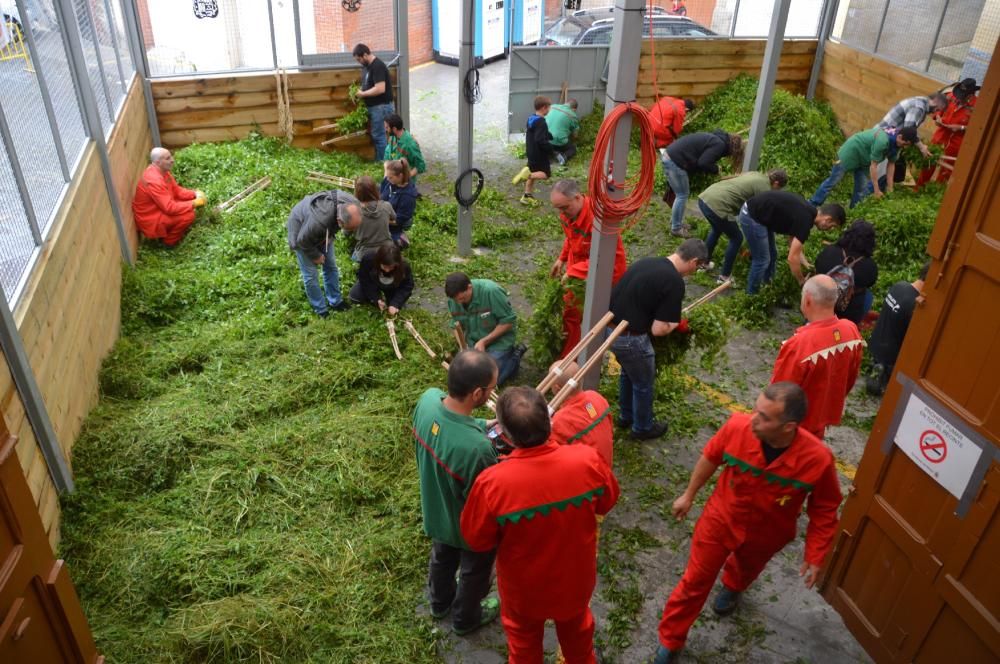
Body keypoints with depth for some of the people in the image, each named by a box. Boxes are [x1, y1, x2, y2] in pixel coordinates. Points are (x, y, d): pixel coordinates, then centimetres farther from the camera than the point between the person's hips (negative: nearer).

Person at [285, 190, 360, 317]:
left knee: (331, 265, 14)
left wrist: (330, 237, -4)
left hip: (324, 231, 6)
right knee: (310, 274, 1)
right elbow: (302, 241, -28)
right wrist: (316, 255, -11)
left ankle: (335, 302, 31)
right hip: (301, 230, -6)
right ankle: (321, 311, 18)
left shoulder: (351, 203, -31)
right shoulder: (319, 221, -49)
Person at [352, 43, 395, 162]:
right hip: (373, 106, 10)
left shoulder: (377, 66, -20)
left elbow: (380, 89, -28)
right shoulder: (367, 66, 11)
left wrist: (363, 94, -17)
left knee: (378, 135, -4)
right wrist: (359, 91, 3)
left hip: (381, 106, -10)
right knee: (376, 134, 14)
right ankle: (378, 161, 22)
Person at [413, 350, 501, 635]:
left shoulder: (428, 399, -27)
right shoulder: (477, 448, -46)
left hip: (436, 510, 6)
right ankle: (465, 619, 57)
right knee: (474, 572, 28)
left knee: (442, 557, 35)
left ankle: (440, 602, 65)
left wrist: (485, 425, -4)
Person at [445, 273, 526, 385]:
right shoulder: (453, 299, -13)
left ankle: (515, 357, 11)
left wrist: (483, 342, -23)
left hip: (499, 339, -6)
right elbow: (457, 326, 2)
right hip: (474, 341, 6)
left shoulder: (491, 291, -30)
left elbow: (508, 321, -22)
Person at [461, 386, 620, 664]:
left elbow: (477, 540, -18)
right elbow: (607, 502, -7)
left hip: (524, 586, -2)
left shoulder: (492, 483, -37)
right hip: (575, 576, 3)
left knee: (524, 640, 30)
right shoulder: (587, 460, -29)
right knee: (576, 627, 35)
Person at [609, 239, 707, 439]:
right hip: (629, 338, -8)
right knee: (644, 384, 18)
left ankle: (625, 417, 51)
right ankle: (642, 428, 39)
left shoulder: (647, 261, 5)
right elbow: (658, 330, -19)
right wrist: (677, 323, 3)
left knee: (628, 373, 32)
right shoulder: (675, 282, -18)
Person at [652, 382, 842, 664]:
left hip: (766, 534, 1)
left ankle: (732, 588, 71)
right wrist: (689, 495, 3)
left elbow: (824, 510, -14)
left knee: (747, 569, 33)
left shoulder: (818, 459, -34)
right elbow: (710, 457, -9)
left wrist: (815, 557, -8)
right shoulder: (737, 427, -33)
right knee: (695, 582, 12)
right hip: (720, 518, -1)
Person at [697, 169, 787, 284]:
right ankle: (724, 276, 19)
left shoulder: (755, 174, 22)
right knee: (736, 238, 12)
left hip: (705, 197, 9)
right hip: (716, 205, -9)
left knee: (717, 230, 35)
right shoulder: (765, 188, -1)